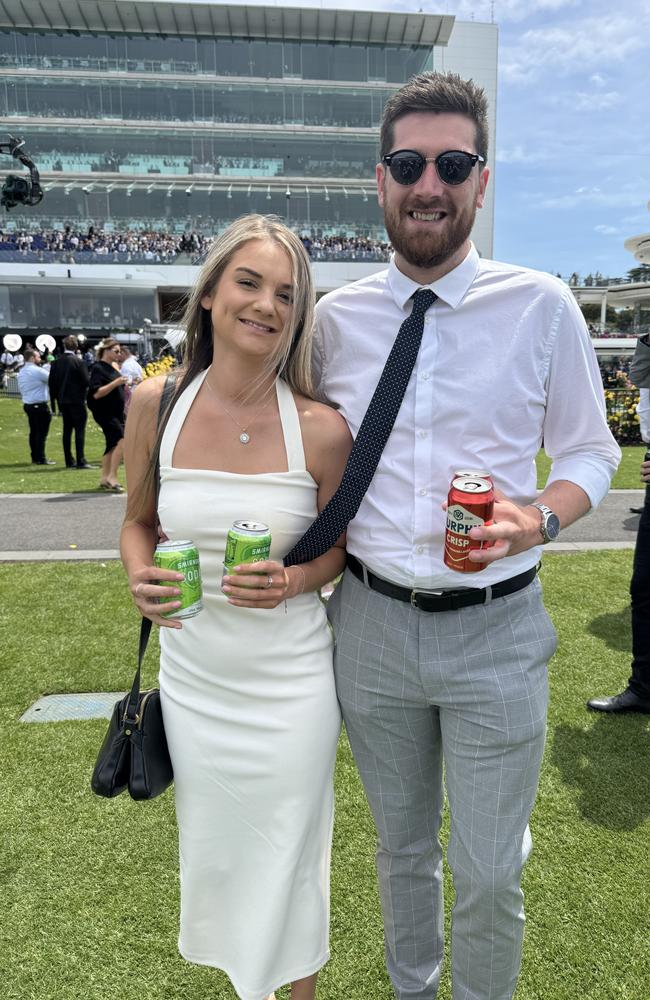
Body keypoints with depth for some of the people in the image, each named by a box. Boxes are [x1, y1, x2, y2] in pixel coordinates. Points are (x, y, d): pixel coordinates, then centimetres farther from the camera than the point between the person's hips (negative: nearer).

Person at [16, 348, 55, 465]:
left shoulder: (21, 372, 13)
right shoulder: (37, 371, -15)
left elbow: (20, 389, 17)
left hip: (27, 405, 9)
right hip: (39, 405, -9)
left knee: (33, 432, 12)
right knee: (41, 432, -5)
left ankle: (35, 457, 15)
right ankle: (41, 459, -5)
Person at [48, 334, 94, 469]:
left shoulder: (56, 363, 4)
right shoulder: (78, 361, -12)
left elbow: (52, 383, 5)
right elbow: (86, 381, -14)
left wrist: (55, 400, 13)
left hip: (62, 401, 6)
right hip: (77, 400, -5)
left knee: (67, 430, 11)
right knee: (80, 430, -4)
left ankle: (69, 461, 14)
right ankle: (81, 461, -9)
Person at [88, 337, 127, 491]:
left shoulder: (114, 366, 13)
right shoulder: (98, 368, -12)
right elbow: (96, 393, -22)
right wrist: (115, 383, -26)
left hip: (117, 411, 9)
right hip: (104, 412, -9)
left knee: (113, 445, 11)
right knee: (122, 440, -21)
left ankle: (104, 479, 20)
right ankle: (112, 476, -16)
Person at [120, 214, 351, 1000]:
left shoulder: (321, 429, -14)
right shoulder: (155, 403, -7)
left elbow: (339, 549, 0)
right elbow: (137, 522, 6)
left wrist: (292, 580, -20)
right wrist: (140, 576, -14)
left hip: (291, 683, -2)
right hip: (191, 678, 3)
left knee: (287, 858, 16)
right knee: (211, 851, 22)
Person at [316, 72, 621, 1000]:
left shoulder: (541, 306, -5)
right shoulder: (336, 316, 1)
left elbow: (592, 451, 2)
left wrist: (543, 514, -18)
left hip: (496, 628, -2)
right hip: (370, 621, 3)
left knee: (489, 873, 10)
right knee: (401, 845, 23)